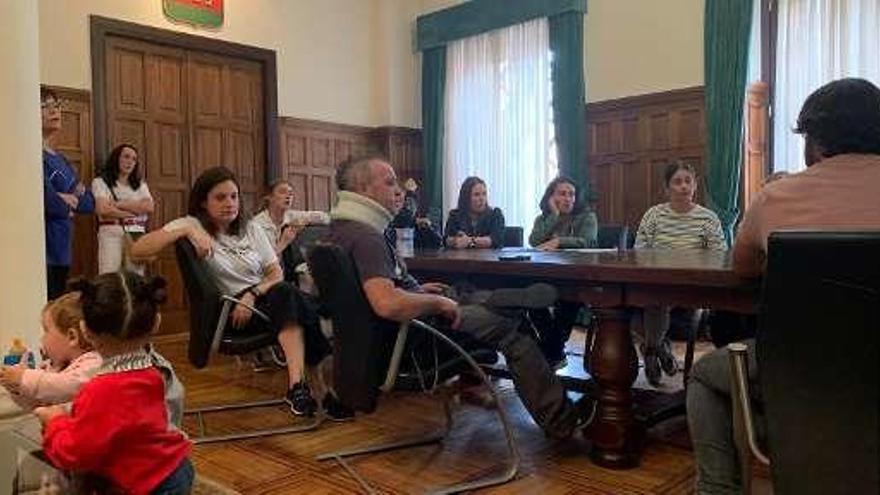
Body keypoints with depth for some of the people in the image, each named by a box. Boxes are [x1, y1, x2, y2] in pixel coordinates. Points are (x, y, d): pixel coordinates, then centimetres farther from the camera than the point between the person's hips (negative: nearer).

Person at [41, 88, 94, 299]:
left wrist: (67, 199, -8)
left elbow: (89, 203, 11)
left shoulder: (61, 159, 16)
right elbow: (50, 202, -21)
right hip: (44, 255, -8)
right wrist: (68, 207, -1)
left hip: (62, 252, 8)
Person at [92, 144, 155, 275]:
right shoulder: (101, 181, 7)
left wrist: (118, 204, -6)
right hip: (111, 234, -3)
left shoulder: (140, 184, 18)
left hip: (137, 236, 3)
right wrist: (135, 211, -3)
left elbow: (149, 207, 0)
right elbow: (103, 210, -9)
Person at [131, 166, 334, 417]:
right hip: (225, 314, -4)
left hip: (266, 300, 5)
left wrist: (252, 295, -13)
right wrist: (185, 231, -23)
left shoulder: (250, 229, 13)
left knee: (286, 293, -32)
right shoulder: (192, 225, 1)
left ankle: (298, 383, -31)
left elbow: (276, 273, 7)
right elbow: (138, 249, -11)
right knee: (286, 294, -33)